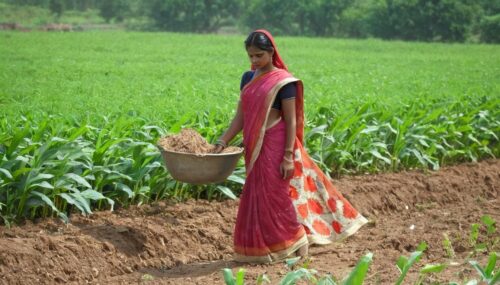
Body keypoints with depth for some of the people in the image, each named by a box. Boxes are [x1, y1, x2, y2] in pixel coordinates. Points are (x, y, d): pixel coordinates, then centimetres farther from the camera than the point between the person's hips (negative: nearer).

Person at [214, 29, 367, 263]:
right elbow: (240, 116, 10)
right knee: (259, 197, 11)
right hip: (255, 148, 7)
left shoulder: (283, 81, -10)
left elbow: (291, 121, -12)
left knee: (276, 196, -3)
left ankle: (297, 245, 13)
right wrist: (222, 142, 0)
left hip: (275, 147, -7)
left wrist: (288, 156, -17)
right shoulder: (248, 78, 10)